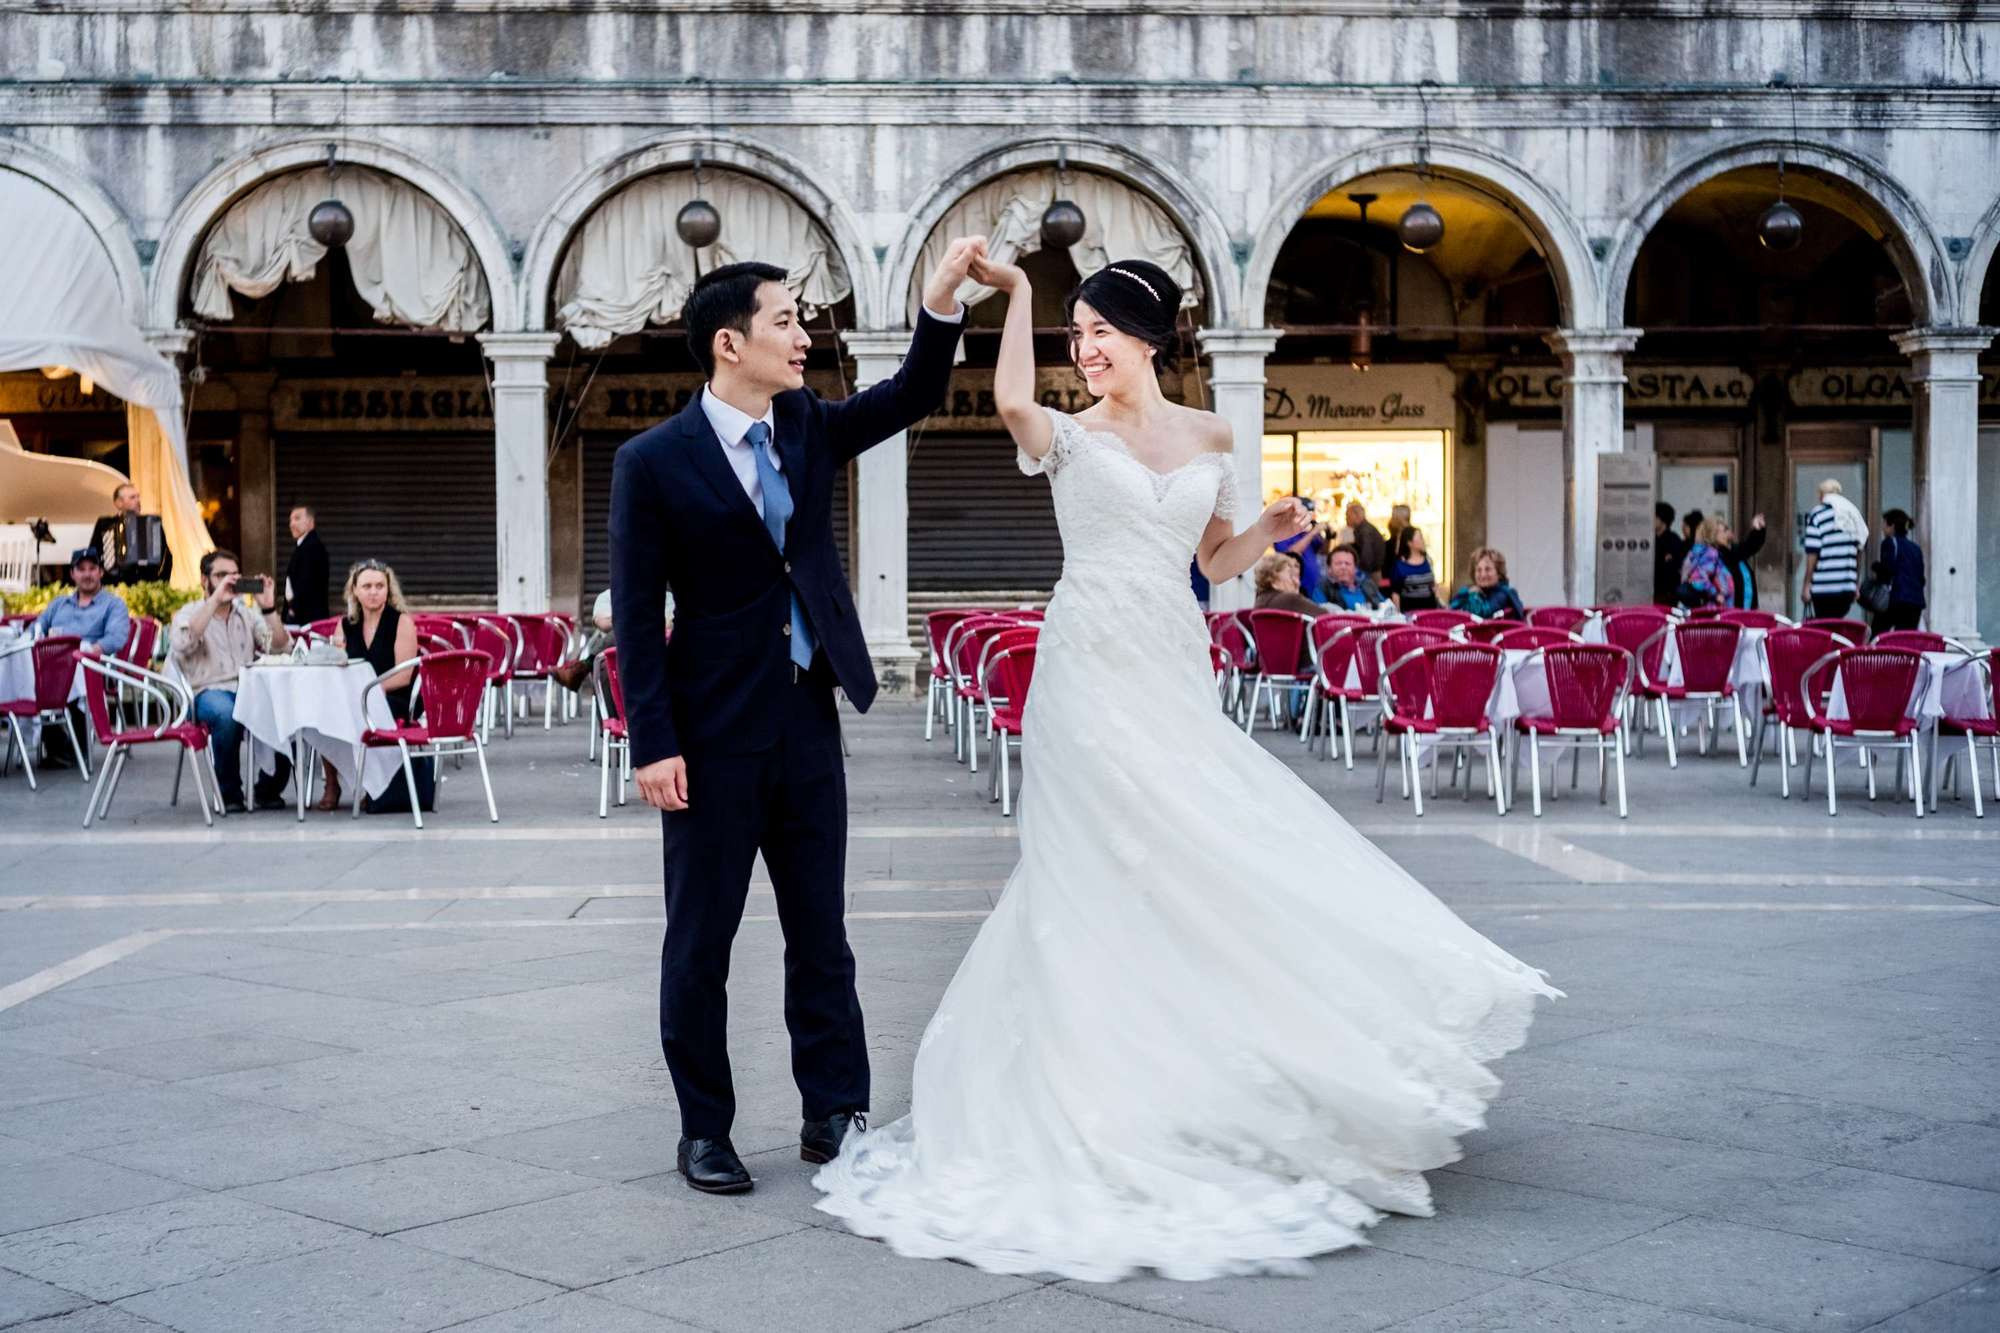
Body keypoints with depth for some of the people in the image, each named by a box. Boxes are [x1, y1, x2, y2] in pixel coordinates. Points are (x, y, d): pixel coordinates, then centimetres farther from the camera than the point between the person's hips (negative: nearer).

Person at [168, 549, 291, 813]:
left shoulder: (247, 615, 21)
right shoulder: (189, 614, 9)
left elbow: (280, 648, 8)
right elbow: (182, 644, -16)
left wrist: (269, 608, -5)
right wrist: (215, 600, -18)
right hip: (208, 693, -4)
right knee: (227, 713, -39)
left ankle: (269, 790, -10)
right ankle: (229, 793, -19)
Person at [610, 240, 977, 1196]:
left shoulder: (807, 427, 6)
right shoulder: (653, 462, -9)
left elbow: (911, 398, 7)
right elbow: (636, 613, -9)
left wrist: (942, 297, -10)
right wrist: (653, 744, -13)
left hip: (807, 722, 5)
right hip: (715, 733, -5)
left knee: (821, 935, 10)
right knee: (700, 942, 6)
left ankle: (833, 1115, 21)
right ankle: (704, 1131, 18)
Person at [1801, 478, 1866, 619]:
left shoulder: (1817, 514, -3)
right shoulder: (1854, 514, 11)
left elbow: (1813, 554, -8)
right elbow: (1858, 552, 14)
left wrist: (1807, 585, -4)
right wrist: (1857, 584, 21)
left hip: (1823, 587, -5)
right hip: (1848, 588, 5)